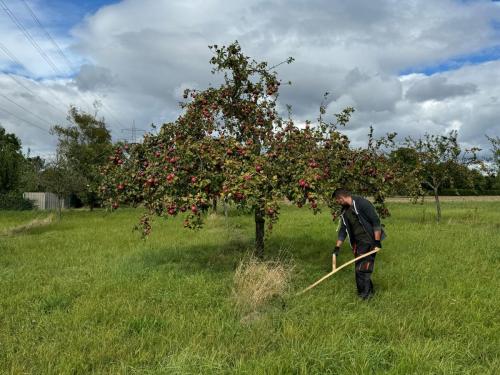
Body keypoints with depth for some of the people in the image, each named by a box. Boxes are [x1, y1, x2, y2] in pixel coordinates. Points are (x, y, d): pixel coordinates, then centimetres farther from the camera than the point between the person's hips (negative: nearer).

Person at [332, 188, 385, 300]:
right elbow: (343, 230, 14)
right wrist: (337, 247, 8)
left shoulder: (362, 203, -16)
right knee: (358, 268, 11)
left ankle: (365, 293, 4)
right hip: (358, 242, 8)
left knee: (363, 269, -9)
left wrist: (377, 241, -19)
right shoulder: (344, 212, 9)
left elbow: (376, 221, -16)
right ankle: (368, 291, 25)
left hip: (370, 241, -8)